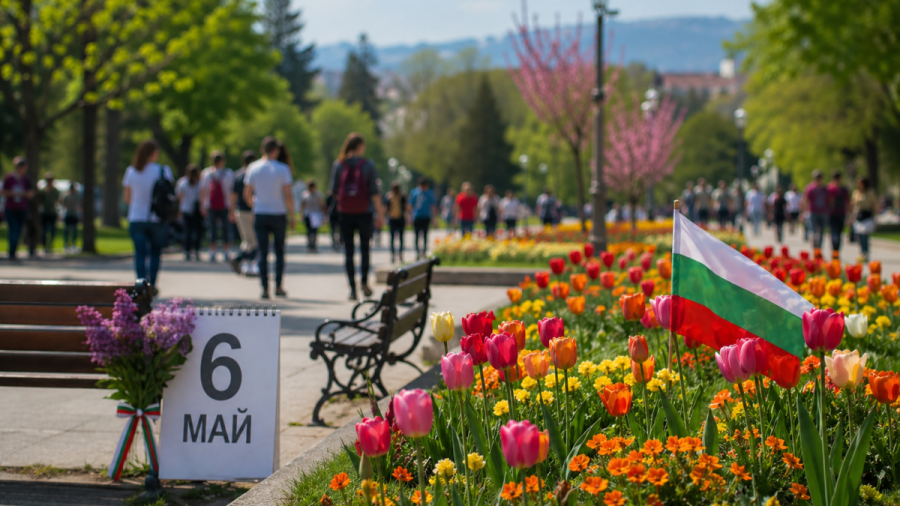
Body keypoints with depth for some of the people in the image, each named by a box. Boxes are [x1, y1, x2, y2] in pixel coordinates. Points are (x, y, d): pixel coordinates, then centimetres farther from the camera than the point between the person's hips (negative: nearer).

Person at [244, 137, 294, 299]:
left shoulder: (253, 168, 0)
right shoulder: (283, 169, -6)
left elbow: (247, 195, 4)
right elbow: (288, 195, -9)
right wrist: (292, 216, 1)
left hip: (260, 215, 1)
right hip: (279, 214, -1)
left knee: (263, 252, 3)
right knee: (279, 251, 12)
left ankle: (265, 288, -1)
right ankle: (279, 287, 10)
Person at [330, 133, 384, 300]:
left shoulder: (338, 165, -1)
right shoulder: (367, 165, -6)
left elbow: (334, 190, 2)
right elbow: (374, 192, -7)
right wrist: (380, 214, -1)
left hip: (345, 213, 1)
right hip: (364, 212, -1)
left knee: (348, 251, 5)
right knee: (365, 248, 14)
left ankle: (352, 288, 1)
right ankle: (364, 281, -1)